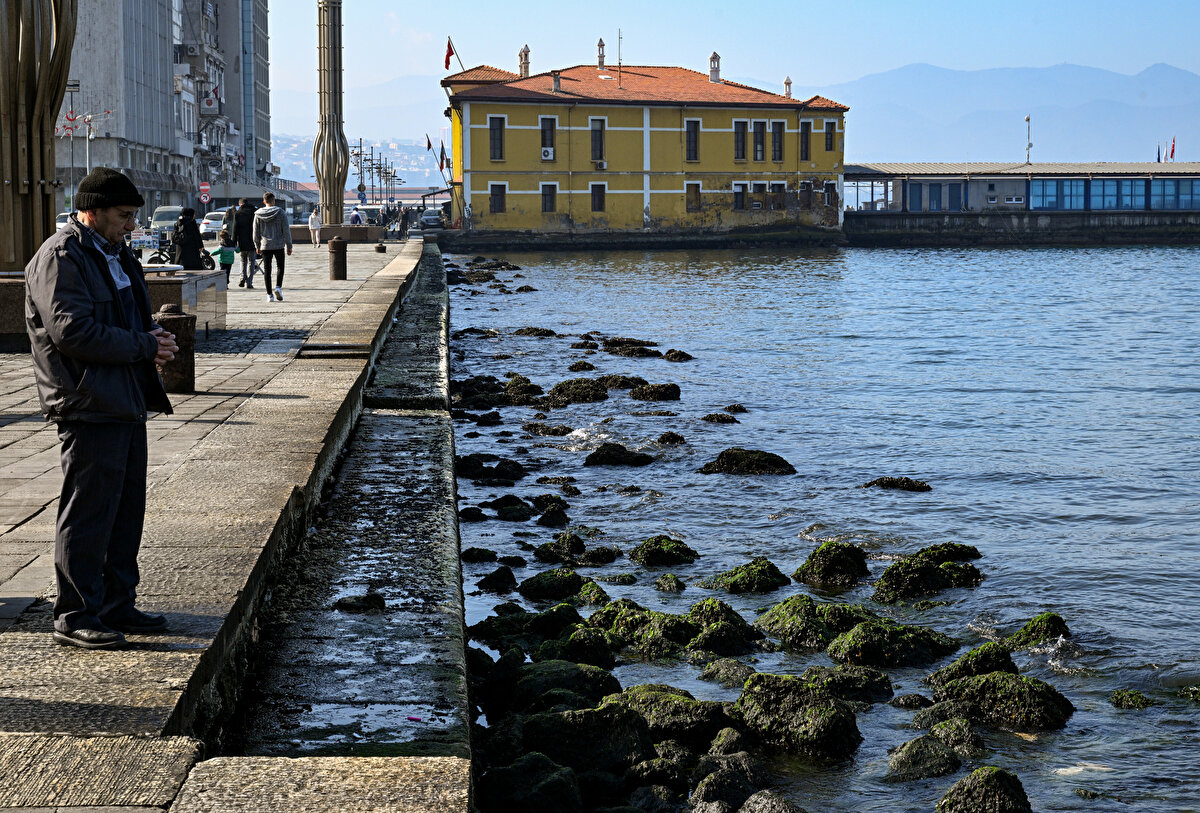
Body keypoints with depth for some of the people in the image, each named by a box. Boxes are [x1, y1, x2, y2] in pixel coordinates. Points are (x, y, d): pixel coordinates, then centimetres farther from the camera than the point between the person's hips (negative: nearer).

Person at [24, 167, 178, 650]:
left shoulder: (113, 255, 19)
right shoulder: (61, 257, -12)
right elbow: (73, 331, -21)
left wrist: (151, 339, 5)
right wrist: (145, 346, -16)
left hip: (126, 404, 10)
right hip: (89, 408, -10)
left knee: (127, 509, 14)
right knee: (88, 513, -5)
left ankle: (117, 605, 24)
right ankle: (74, 617, 3)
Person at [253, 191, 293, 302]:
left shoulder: (258, 214, 0)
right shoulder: (280, 213, -6)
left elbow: (256, 232, 5)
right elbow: (286, 230, -4)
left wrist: (257, 246, 16)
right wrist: (289, 246, 3)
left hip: (265, 246, 1)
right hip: (279, 245, -1)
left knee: (267, 270, 5)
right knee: (280, 267, 14)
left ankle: (269, 295, 3)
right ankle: (278, 287, -8)